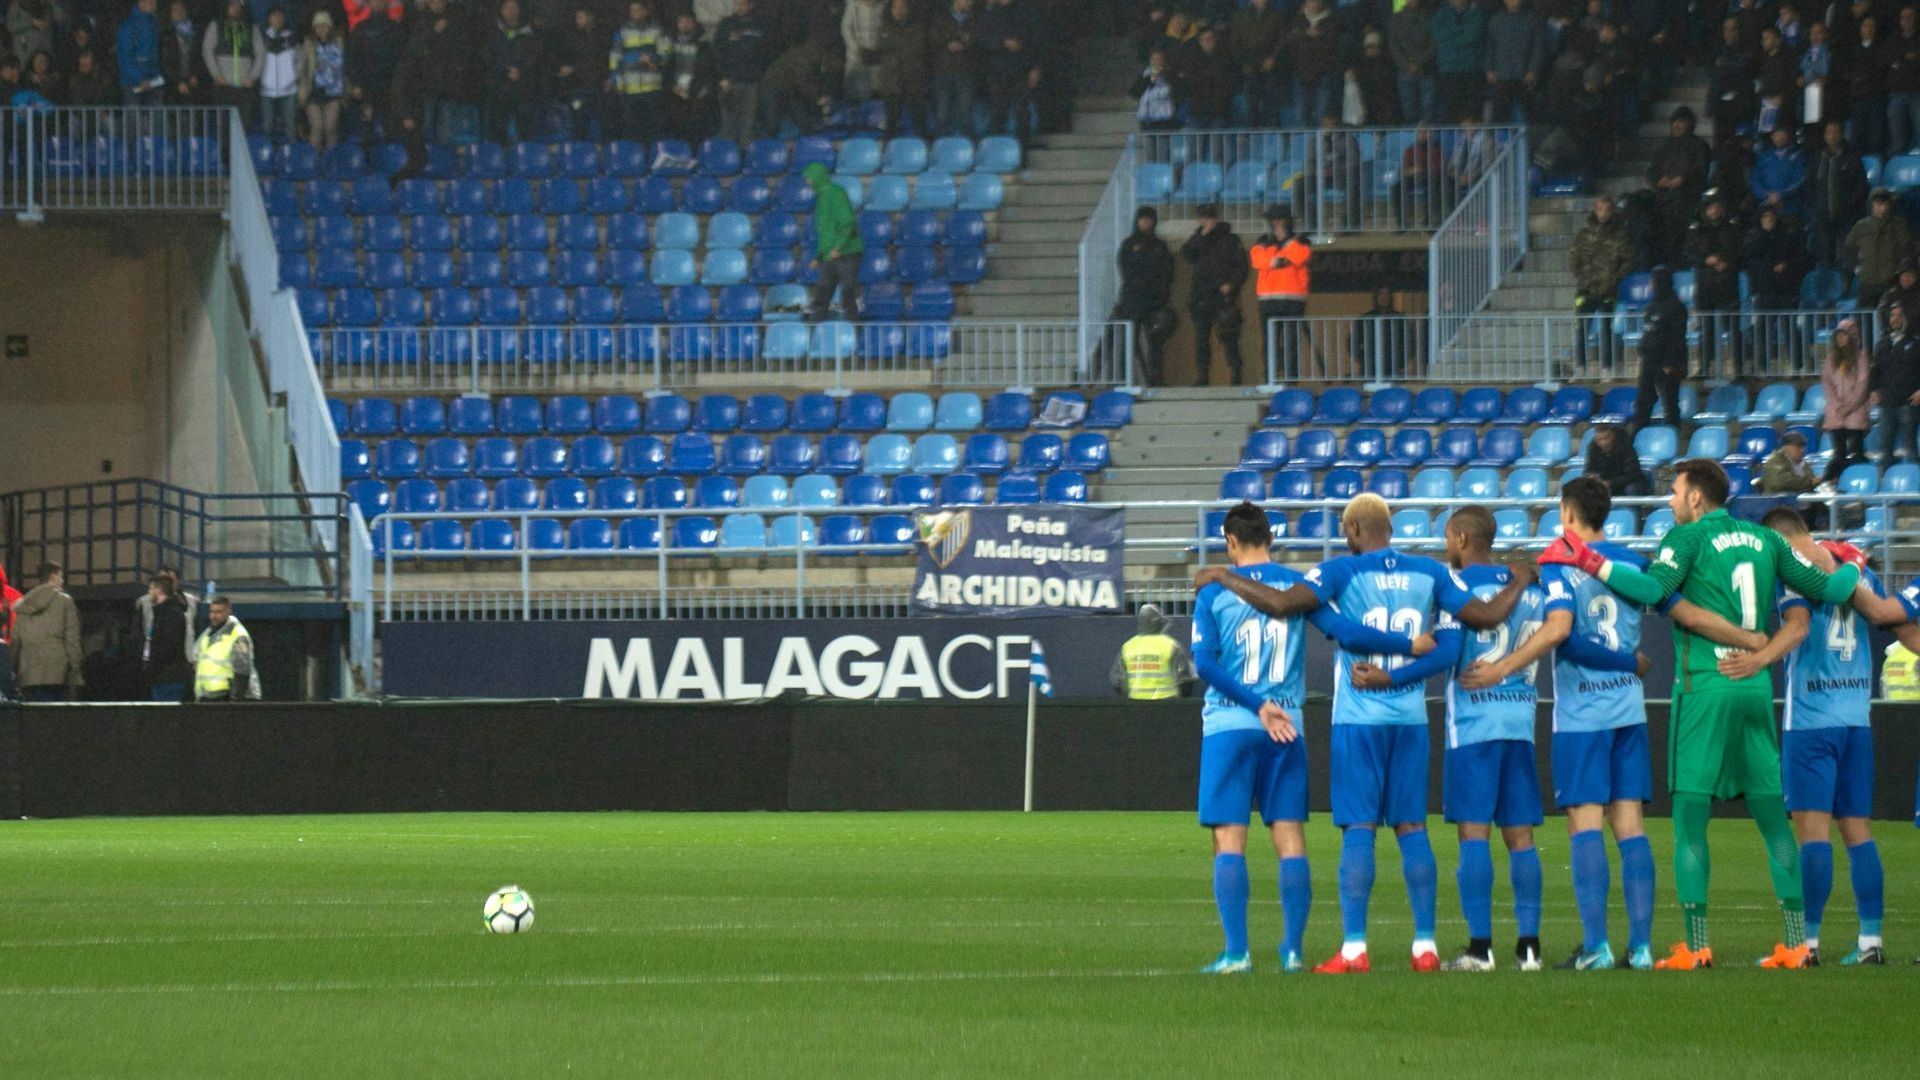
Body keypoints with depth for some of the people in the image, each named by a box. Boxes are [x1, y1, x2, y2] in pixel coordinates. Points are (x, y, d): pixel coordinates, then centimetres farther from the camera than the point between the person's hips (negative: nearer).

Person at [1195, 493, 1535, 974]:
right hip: (1411, 718, 3)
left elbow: (1281, 604, -17)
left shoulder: (1343, 571, -6)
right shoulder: (1429, 572, 5)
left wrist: (1224, 579, -4)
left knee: (1358, 829, -4)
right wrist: (1520, 583, 28)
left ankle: (1354, 949, -8)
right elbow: (1488, 616, 8)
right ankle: (1425, 946, 5)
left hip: (1358, 719, -3)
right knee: (1412, 827, 7)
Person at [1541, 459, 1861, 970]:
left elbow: (1653, 588, -20)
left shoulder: (1689, 537, -4)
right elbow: (1821, 588, 16)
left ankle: (1696, 943, -10)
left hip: (1703, 685, -5)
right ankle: (1796, 939, 6)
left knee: (1690, 817, -3)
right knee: (1773, 817, 9)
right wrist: (1853, 570, 37)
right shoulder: (1764, 539, 12)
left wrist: (1592, 562, -18)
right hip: (1757, 685, 5)